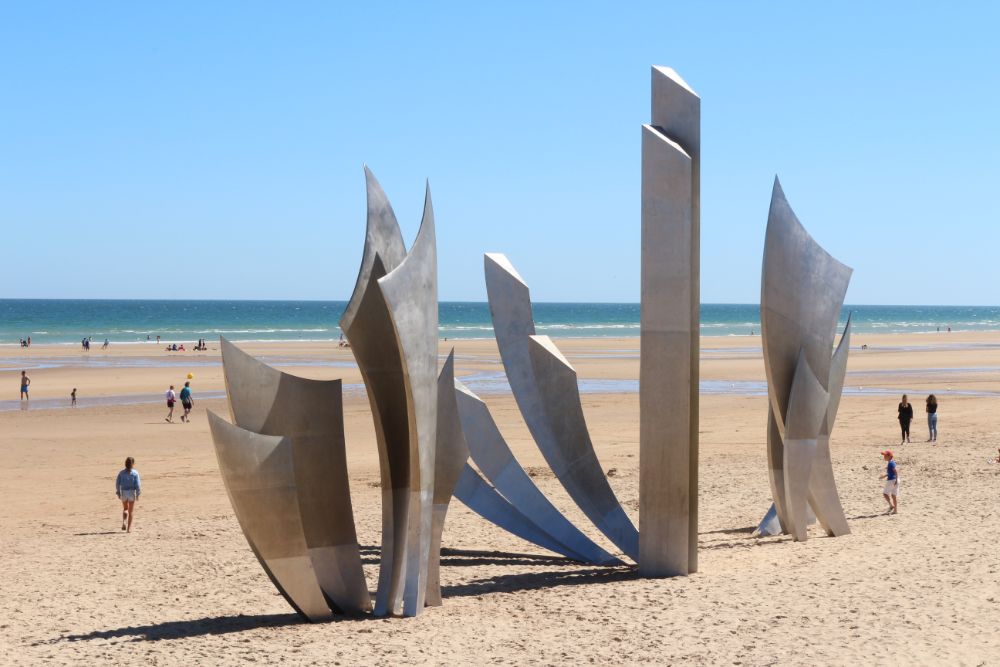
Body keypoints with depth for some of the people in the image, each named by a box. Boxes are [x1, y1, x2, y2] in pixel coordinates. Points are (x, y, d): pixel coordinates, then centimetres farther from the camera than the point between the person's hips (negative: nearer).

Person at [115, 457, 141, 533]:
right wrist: (138, 494, -2)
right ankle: (129, 528, 7)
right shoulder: (135, 473, -8)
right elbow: (138, 484, -11)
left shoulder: (121, 473, -2)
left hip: (123, 492, 2)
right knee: (131, 511, 9)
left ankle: (124, 522, -3)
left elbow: (117, 483, -1)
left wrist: (118, 492, 8)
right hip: (132, 492, -2)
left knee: (125, 508, 22)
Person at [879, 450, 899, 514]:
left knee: (885, 493, 0)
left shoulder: (890, 463, -15)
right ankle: (895, 509, 11)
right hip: (894, 480, 10)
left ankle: (891, 505, -2)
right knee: (894, 495, 10)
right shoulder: (892, 462, 14)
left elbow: (896, 471, -22)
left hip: (892, 480, -10)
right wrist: (884, 476, 29)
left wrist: (896, 480, -25)